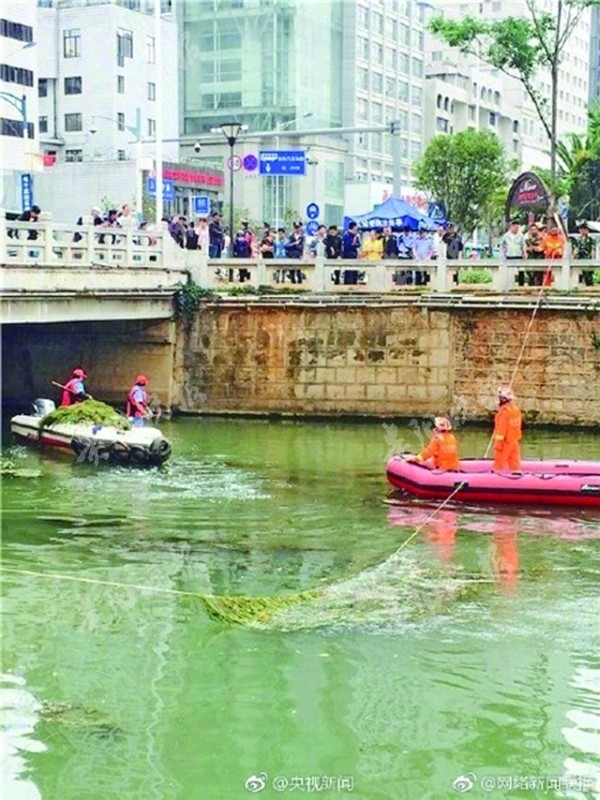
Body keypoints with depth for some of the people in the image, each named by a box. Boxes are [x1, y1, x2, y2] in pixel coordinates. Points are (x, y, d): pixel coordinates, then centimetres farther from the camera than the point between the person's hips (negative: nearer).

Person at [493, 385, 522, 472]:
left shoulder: (504, 411, -20)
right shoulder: (516, 409, 7)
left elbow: (501, 427, -21)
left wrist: (498, 442, -17)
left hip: (505, 441, -8)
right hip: (515, 440, 8)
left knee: (499, 462, 1)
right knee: (515, 461, 10)